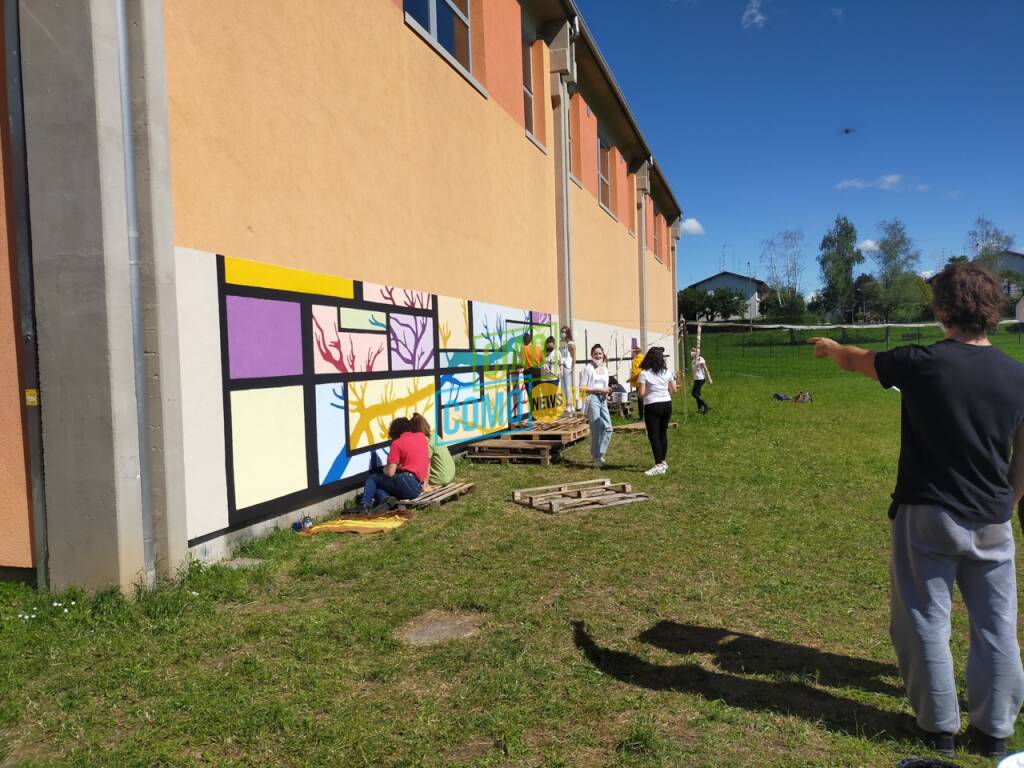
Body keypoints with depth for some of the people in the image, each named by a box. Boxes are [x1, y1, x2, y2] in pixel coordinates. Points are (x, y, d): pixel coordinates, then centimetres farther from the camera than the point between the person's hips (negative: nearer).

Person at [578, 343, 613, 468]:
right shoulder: (587, 369, -5)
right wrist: (599, 389, -13)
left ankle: (599, 453, 15)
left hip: (603, 400, 7)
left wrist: (607, 390, 4)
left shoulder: (605, 369, 16)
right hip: (592, 399, -7)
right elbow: (582, 388, -9)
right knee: (596, 429, -6)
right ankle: (596, 457, 5)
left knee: (607, 428, 1)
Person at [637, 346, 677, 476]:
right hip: (667, 404, 5)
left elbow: (641, 394, -12)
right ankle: (663, 461, 24)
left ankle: (659, 465, -7)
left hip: (652, 406, -5)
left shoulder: (644, 374, -11)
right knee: (663, 433, 16)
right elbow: (674, 390, 6)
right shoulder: (668, 372, 2)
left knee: (653, 435, -2)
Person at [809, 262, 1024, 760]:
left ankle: (939, 726, 20)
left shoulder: (923, 363, -13)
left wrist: (830, 347, 27)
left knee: (925, 621, 9)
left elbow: (856, 361, 5)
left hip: (928, 515, -4)